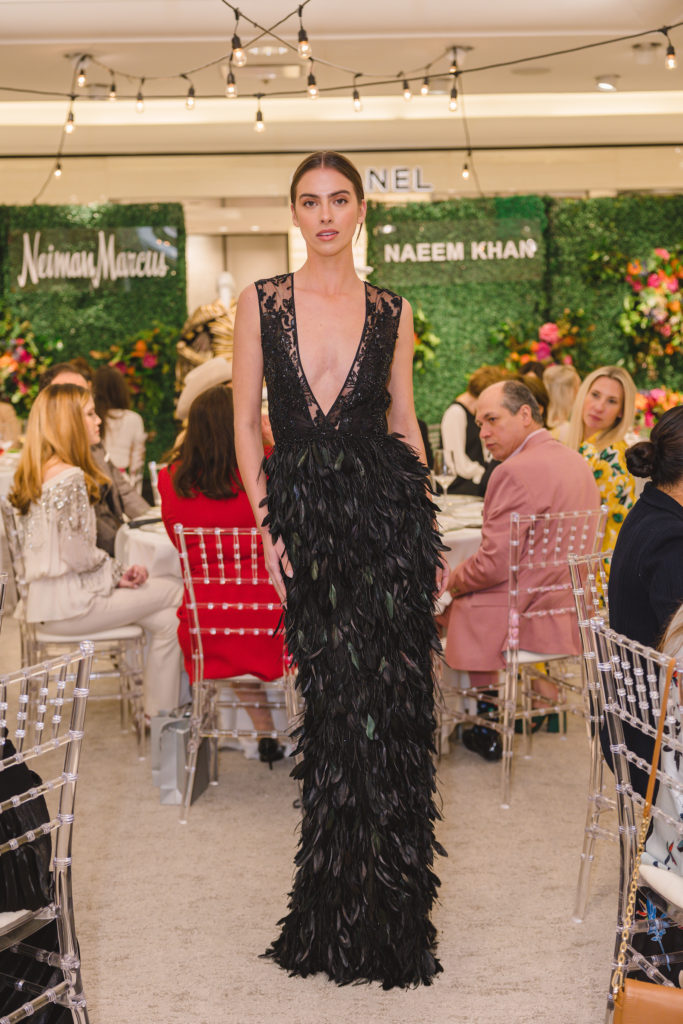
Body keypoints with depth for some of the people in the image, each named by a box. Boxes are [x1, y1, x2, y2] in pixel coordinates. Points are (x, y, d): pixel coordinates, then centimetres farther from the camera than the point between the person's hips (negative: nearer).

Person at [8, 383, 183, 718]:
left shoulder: (32, 473, 11)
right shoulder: (70, 477, -20)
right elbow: (78, 556, -22)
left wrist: (116, 573, 7)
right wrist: (118, 572, -3)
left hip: (44, 599, 9)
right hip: (70, 604, -9)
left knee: (164, 619, 11)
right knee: (175, 593, 1)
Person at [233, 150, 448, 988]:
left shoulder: (391, 312, 8)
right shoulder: (260, 303, 5)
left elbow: (403, 419, 11)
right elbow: (246, 419, 5)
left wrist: (429, 528, 4)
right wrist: (266, 524, -4)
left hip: (386, 509, 0)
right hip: (304, 516, 0)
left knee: (389, 704, -1)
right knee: (335, 705, 6)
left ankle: (387, 918, 14)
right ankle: (340, 912, 23)